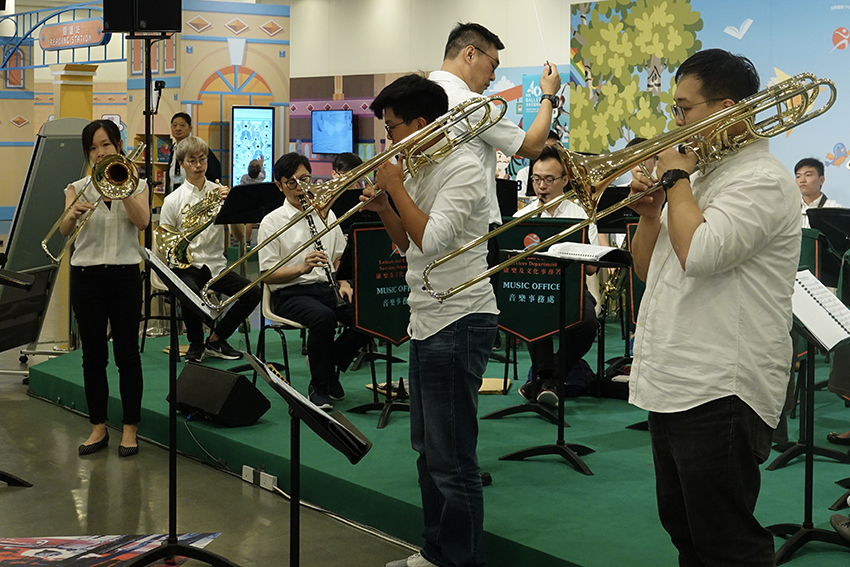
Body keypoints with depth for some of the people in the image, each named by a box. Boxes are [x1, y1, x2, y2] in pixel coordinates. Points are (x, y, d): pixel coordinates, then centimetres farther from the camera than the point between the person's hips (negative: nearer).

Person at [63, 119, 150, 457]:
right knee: (93, 354, 6)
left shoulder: (136, 184, 6)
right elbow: (64, 230, -11)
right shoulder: (78, 187, 6)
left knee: (127, 353, 1)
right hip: (87, 275, 1)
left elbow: (143, 221, -14)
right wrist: (73, 214, -33)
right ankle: (98, 427, 16)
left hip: (124, 274, -1)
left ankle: (130, 428, 10)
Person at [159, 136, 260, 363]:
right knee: (191, 293, -36)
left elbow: (239, 237, 2)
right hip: (187, 266, -3)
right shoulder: (173, 200, 1)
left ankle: (215, 340, 4)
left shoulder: (219, 192, 8)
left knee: (253, 293, -19)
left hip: (216, 265, 3)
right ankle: (196, 344, -6)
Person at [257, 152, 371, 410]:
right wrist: (303, 268, -22)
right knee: (324, 317, -36)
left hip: (327, 287, 5)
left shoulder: (326, 214, 14)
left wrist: (344, 282, 1)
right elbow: (268, 275, -7)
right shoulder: (272, 222, -2)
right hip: (291, 293, -4)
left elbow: (340, 257, 21)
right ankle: (318, 387, -15)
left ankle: (330, 364, 2)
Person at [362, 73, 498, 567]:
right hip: (427, 322, 10)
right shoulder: (420, 168, 14)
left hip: (459, 325, -10)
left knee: (452, 460, -5)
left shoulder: (464, 169, -15)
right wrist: (382, 205, 2)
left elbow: (430, 239, -24)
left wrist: (396, 186, -14)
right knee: (428, 448, 18)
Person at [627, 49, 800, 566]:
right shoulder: (702, 175, 17)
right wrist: (650, 212, 2)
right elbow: (648, 270, 20)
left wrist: (677, 179, -14)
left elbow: (700, 253, -29)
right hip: (673, 385, 10)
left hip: (719, 392, -10)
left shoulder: (761, 180, -13)